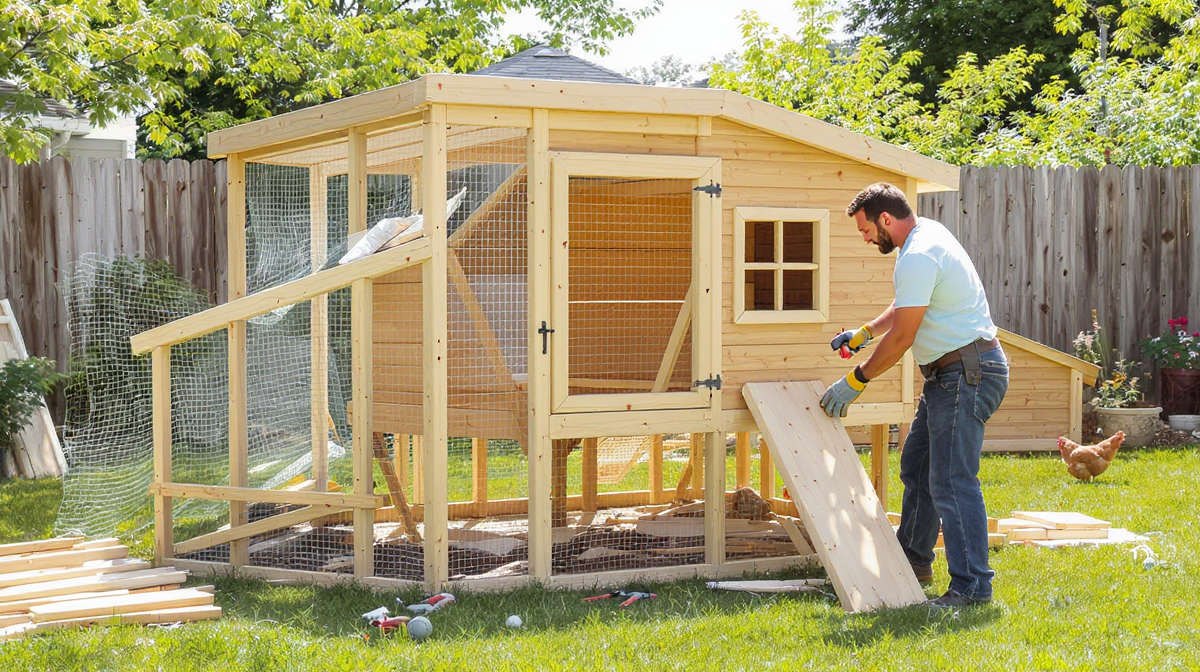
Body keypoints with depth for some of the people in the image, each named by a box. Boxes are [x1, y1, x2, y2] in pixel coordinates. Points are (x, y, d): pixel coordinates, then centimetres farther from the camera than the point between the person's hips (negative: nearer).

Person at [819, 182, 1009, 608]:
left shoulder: (918, 257, -20)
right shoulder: (928, 234, 14)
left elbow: (901, 337, -17)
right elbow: (905, 307, 30)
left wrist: (855, 382, -8)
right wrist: (863, 333, 24)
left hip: (967, 374, -11)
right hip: (950, 374, 11)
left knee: (951, 482, -13)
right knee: (916, 467, 19)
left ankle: (972, 586, -12)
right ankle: (914, 561, 30)